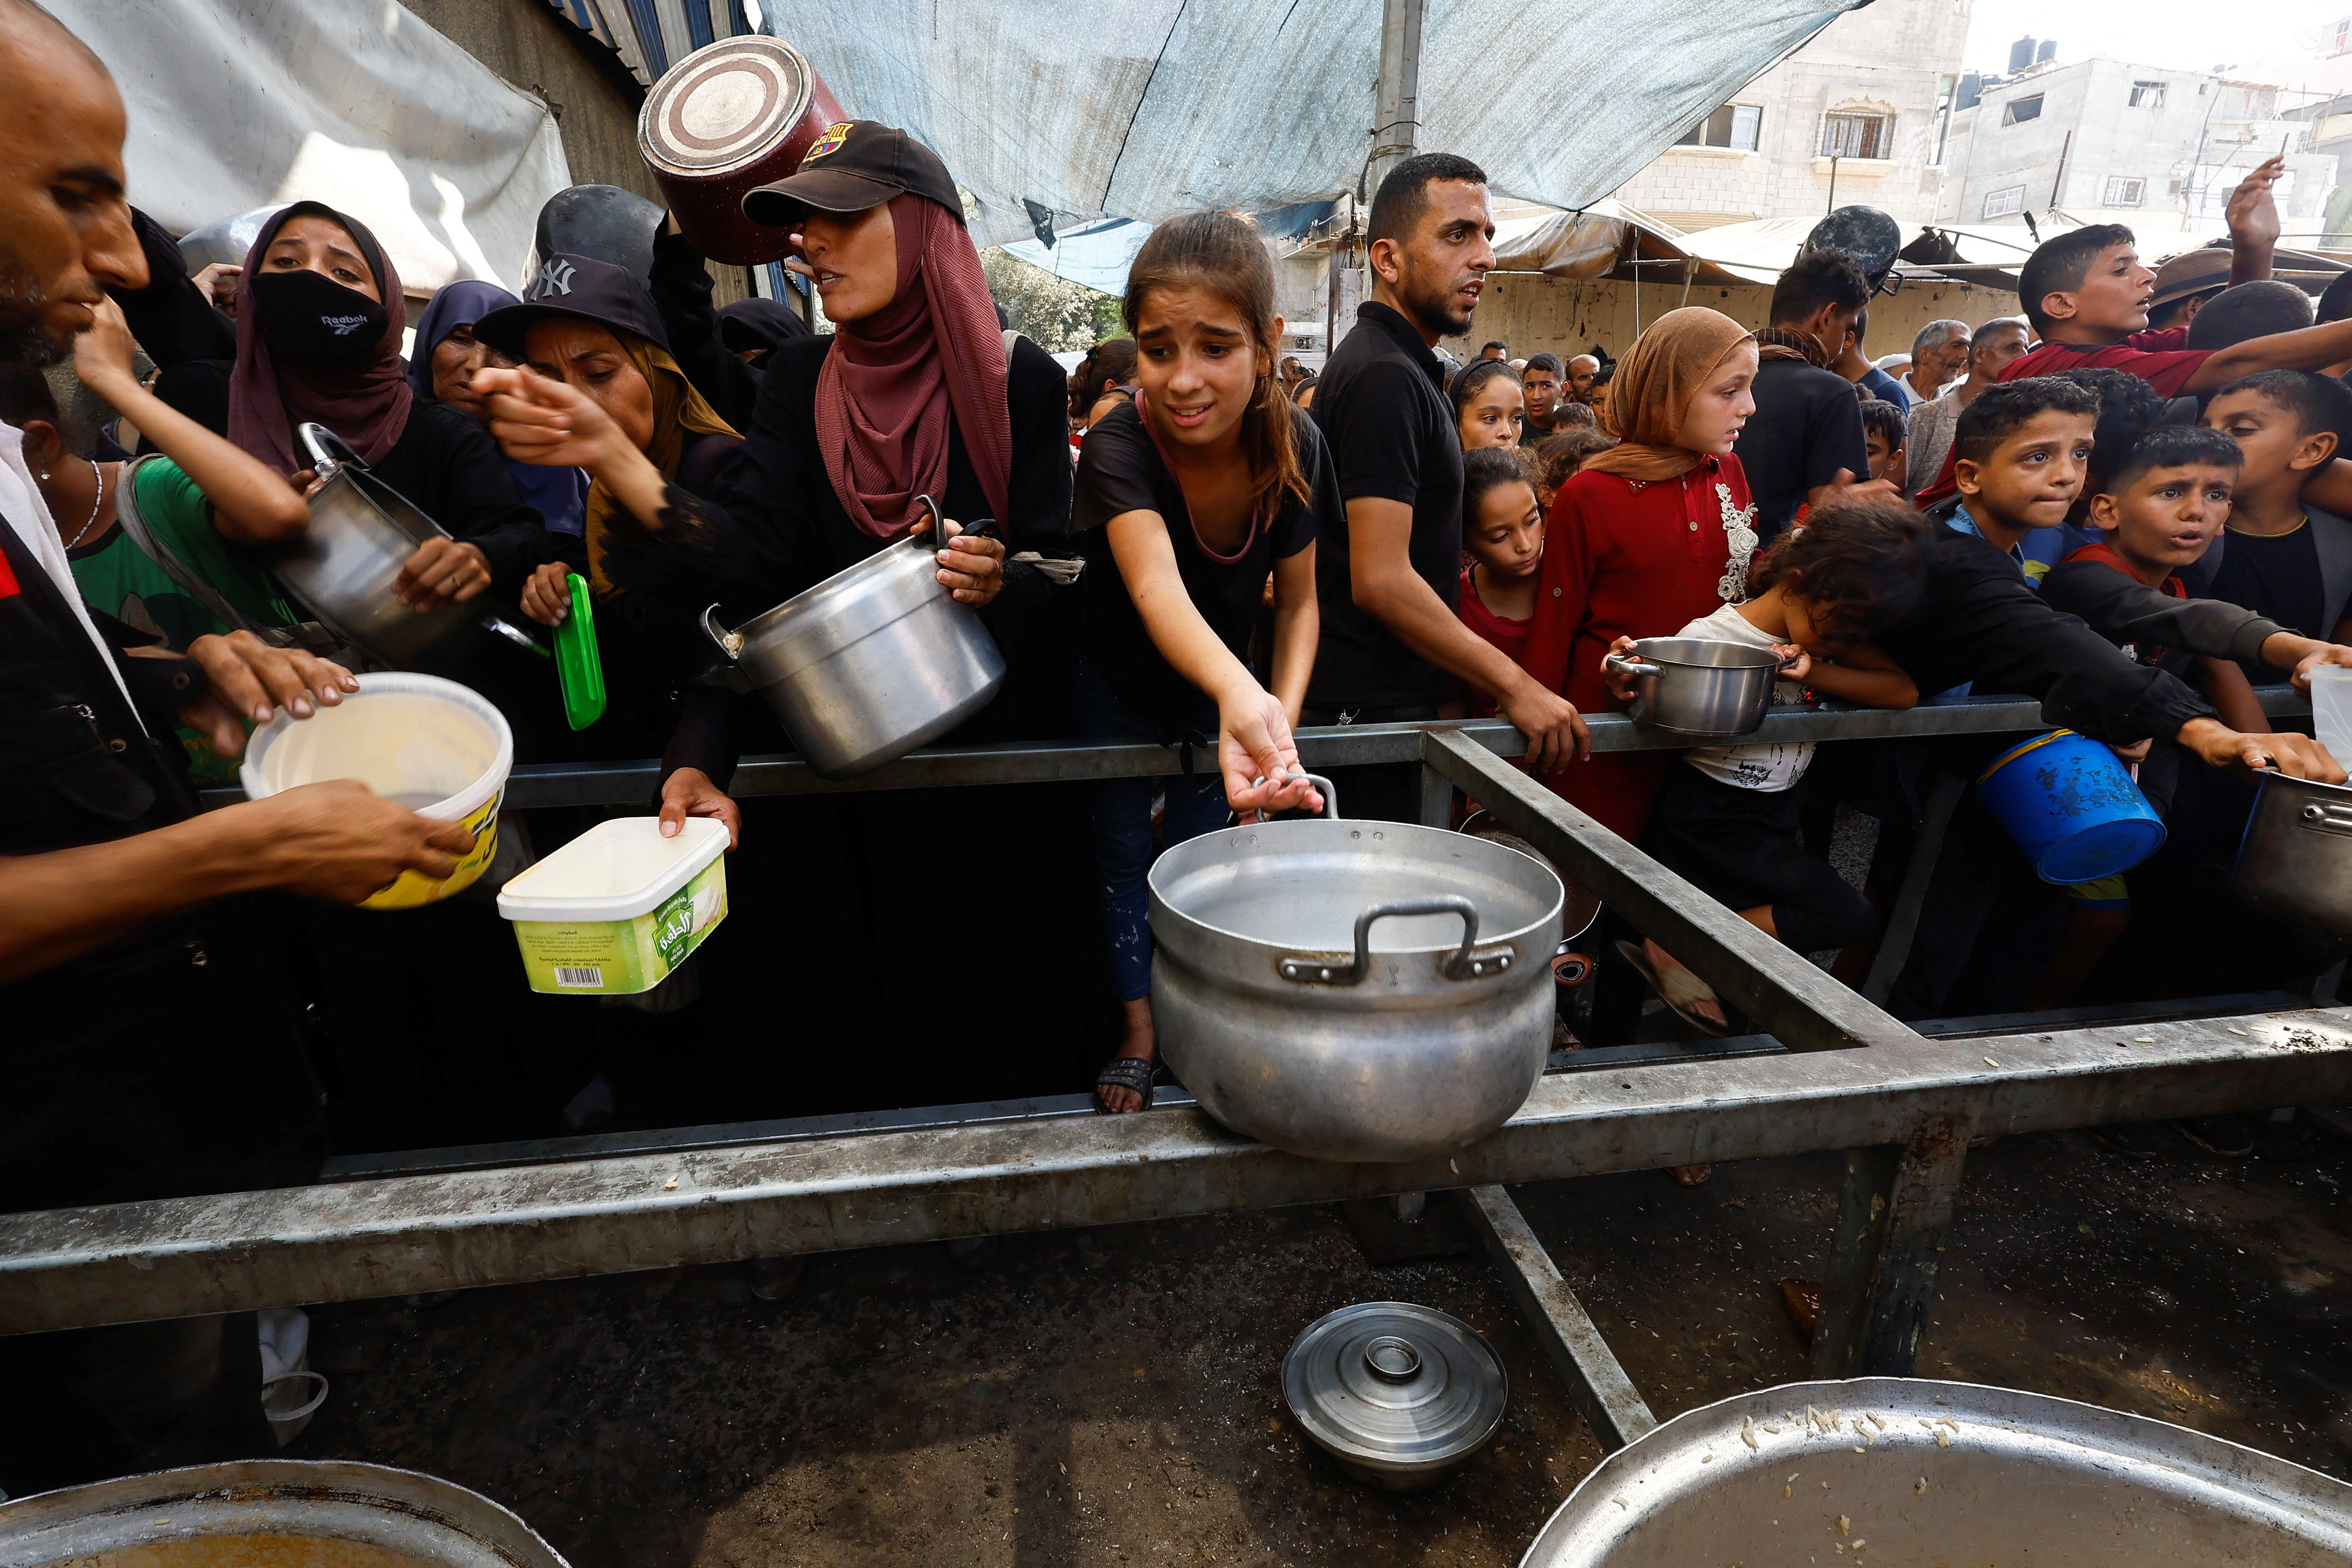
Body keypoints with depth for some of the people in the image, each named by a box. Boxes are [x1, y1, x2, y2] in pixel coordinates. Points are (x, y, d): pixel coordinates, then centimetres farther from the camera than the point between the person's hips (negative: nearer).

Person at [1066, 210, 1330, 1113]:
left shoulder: (1293, 447, -22)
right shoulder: (1118, 447, -34)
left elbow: (1299, 598, -10)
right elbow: (1157, 588, -52)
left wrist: (1281, 716, -25)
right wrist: (1241, 699, -71)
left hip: (1224, 682, 3)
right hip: (1119, 688, -2)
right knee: (1123, 851, 10)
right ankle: (1137, 1032, 29)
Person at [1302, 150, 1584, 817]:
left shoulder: (1397, 363, 16)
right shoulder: (1384, 375, -18)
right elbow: (1381, 580, -25)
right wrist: (1517, 686, -20)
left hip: (1388, 695, 10)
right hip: (1372, 711, -10)